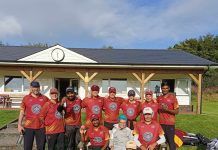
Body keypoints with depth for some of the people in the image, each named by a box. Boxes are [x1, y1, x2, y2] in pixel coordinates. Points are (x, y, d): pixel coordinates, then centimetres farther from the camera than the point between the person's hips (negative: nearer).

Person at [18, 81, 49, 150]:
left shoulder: (45, 98, 2)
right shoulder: (26, 98, 2)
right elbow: (22, 112, 5)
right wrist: (19, 125, -2)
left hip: (41, 127, 1)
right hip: (28, 127, 0)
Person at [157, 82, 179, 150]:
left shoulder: (173, 97, -6)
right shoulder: (159, 98, 6)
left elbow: (176, 111, -7)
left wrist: (167, 109, -19)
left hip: (170, 123, -4)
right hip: (161, 123, 4)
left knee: (171, 141, 0)